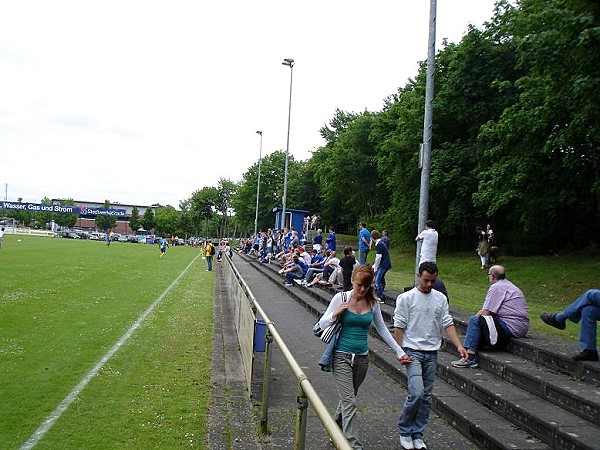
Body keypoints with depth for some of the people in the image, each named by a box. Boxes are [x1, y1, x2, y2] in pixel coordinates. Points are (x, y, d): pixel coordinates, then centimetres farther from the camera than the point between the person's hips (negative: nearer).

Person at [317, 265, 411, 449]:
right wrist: (336, 314, -20)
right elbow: (322, 325, -2)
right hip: (342, 357, -4)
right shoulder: (341, 298, -7)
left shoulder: (373, 303, 2)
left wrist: (399, 352, 14)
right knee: (350, 403, -11)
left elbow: (382, 329, 13)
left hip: (362, 358, 4)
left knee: (348, 398, 17)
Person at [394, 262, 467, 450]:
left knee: (426, 397, 8)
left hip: (432, 353, 5)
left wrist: (459, 345, -8)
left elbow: (447, 323, 5)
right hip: (413, 351, -5)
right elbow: (399, 327, -5)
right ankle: (404, 430, 5)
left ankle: (417, 435, 21)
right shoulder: (406, 298, -6)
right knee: (416, 393, -16)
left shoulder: (440, 298, 7)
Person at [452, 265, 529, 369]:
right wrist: (478, 316, 16)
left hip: (511, 328, -10)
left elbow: (486, 312, -13)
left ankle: (469, 358, -15)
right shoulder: (508, 285, 22)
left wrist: (475, 317, 5)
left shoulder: (496, 287, -9)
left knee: (475, 321, -9)